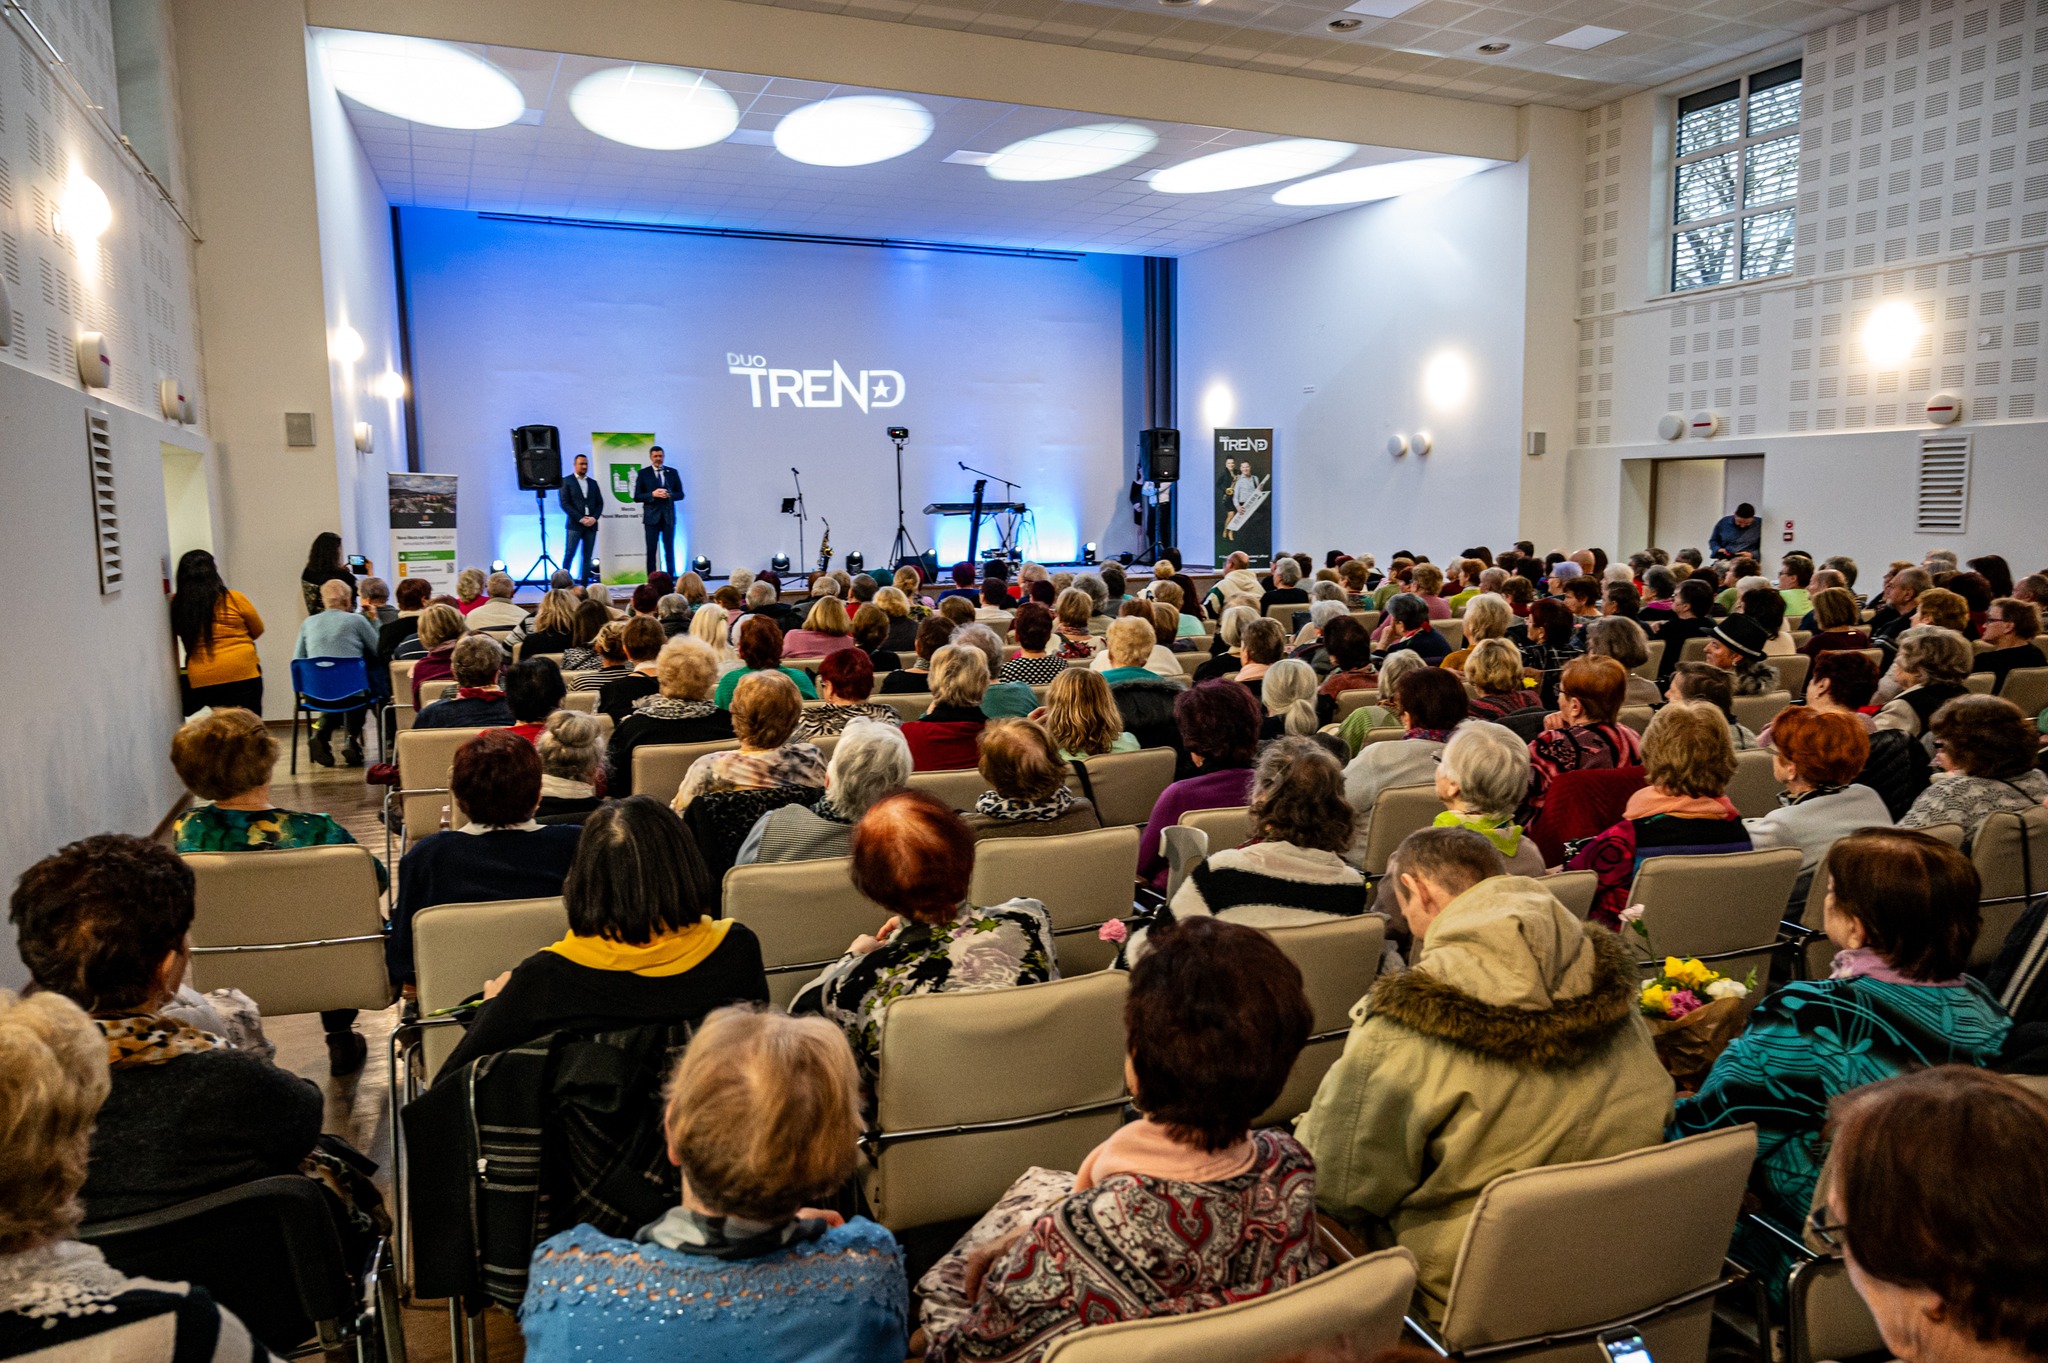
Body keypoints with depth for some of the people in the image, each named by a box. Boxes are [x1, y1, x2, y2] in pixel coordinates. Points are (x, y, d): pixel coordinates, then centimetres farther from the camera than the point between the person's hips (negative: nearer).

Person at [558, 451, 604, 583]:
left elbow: (600, 503, 12)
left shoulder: (593, 483, 17)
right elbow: (564, 503, -5)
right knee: (569, 555, -7)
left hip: (591, 525, 4)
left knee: (587, 557, 2)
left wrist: (594, 518, -6)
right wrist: (580, 518, -13)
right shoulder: (566, 481, 3)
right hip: (574, 524, -4)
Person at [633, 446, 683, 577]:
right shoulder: (643, 473, 2)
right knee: (651, 551, 1)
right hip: (652, 517, -2)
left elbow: (680, 494, 9)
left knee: (669, 550, 5)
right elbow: (637, 497, -1)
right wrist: (653, 494, -16)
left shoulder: (673, 472, 9)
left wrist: (669, 495, -11)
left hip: (668, 516, 2)